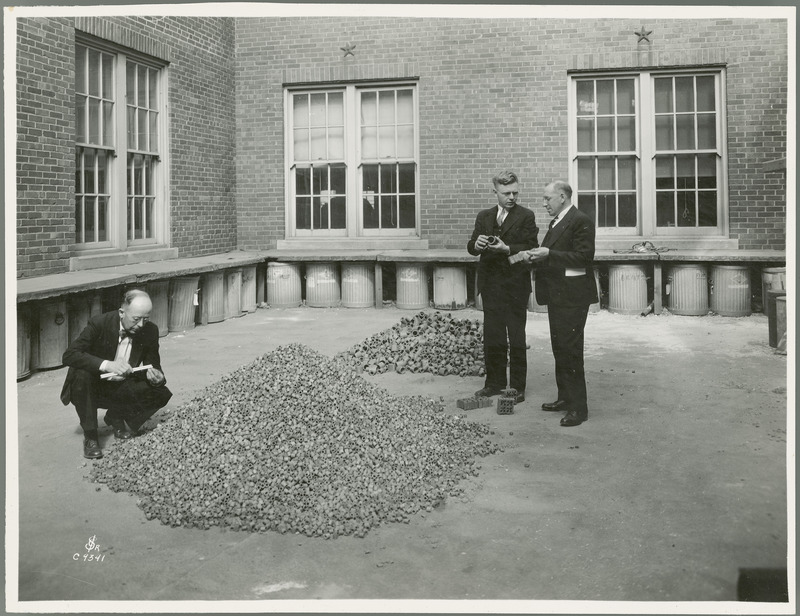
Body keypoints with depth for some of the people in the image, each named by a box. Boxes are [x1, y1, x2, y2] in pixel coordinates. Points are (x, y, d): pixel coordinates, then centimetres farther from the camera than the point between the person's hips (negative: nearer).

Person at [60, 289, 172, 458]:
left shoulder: (150, 331, -11)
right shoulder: (99, 323, -22)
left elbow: (153, 364, 0)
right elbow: (69, 355, -29)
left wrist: (155, 376, -26)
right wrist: (106, 365, -42)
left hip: (122, 389, 4)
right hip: (93, 387, -3)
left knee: (161, 393, -17)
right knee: (81, 375, -35)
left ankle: (116, 416, 11)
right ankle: (90, 436, -17)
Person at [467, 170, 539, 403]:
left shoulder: (526, 216, -1)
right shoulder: (484, 216, 12)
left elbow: (531, 248, -9)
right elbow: (471, 247, 9)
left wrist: (507, 249, -22)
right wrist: (477, 244, -14)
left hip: (515, 285, -4)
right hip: (491, 285, 4)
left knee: (516, 338, 2)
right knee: (492, 337, 9)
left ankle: (517, 387, 10)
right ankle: (494, 383, 20)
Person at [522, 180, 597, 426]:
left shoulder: (581, 221, -12)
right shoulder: (556, 222, 17)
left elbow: (583, 257, -19)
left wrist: (548, 254, -22)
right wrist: (536, 256, 3)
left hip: (572, 297, -10)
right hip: (556, 295, 10)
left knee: (570, 350, -7)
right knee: (559, 349, 16)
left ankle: (578, 407, -1)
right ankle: (565, 397, 27)